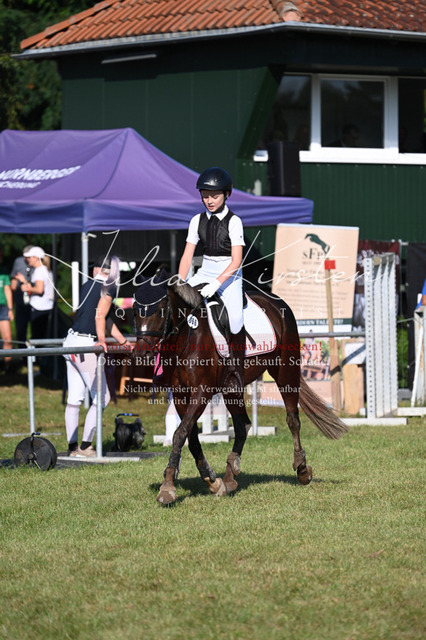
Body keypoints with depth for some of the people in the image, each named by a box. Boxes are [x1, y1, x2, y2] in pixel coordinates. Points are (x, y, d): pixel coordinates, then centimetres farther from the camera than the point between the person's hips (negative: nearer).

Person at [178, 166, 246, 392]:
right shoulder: (197, 221, 4)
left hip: (229, 273, -5)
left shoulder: (233, 221, -10)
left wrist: (216, 283, -28)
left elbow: (236, 261, -17)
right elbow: (187, 256, 2)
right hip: (206, 271, 5)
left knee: (234, 316, -25)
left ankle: (235, 371, -14)